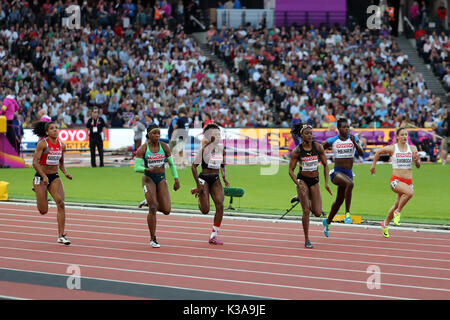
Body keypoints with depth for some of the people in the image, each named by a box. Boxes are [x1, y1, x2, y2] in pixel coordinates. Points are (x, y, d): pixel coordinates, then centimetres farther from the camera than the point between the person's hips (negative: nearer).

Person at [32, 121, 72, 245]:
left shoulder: (62, 146, 4)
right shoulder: (42, 144, -12)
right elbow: (35, 162, -17)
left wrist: (65, 173, 0)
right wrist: (44, 176, -29)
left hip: (55, 177, 4)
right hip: (41, 177, -4)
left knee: (61, 203, -17)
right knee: (43, 211, -1)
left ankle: (61, 236, -14)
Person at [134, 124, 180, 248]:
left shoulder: (164, 146, 2)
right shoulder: (143, 149, -7)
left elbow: (171, 164, 10)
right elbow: (136, 167, -12)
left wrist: (176, 179, 2)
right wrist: (149, 170, -30)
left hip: (161, 179, 3)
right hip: (148, 178, -3)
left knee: (166, 210, -6)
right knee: (153, 208, -15)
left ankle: (150, 203, 28)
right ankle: (153, 239, -4)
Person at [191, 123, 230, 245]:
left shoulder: (221, 148, 6)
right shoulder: (204, 149, -10)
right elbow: (194, 166, -9)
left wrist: (224, 177, 7)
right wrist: (198, 184, -13)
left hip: (216, 179, 5)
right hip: (204, 178, -5)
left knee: (220, 205, -13)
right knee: (205, 210, -6)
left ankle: (214, 236, -5)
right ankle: (198, 192, 30)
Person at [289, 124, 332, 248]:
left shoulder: (318, 147, -5)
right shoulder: (297, 151, -10)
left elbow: (325, 165, 3)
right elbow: (291, 170, -6)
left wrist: (326, 183, -5)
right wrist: (298, 184, -20)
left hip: (315, 181, 3)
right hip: (302, 180, -3)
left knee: (318, 213, -1)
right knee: (306, 211, -13)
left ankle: (304, 201, 33)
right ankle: (307, 240, -1)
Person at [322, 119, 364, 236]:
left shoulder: (353, 139, 3)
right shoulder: (332, 141, -3)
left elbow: (361, 153, -10)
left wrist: (354, 143, -23)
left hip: (348, 173, 4)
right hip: (337, 173, -4)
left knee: (339, 201, 15)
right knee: (349, 184, -36)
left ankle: (327, 222, 38)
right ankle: (347, 213, -29)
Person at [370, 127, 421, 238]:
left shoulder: (412, 149, 4)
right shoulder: (392, 149, -4)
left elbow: (418, 166, 6)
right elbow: (378, 152, 14)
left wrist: (416, 160, -16)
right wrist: (373, 165, 21)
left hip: (408, 181, 4)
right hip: (396, 180, -4)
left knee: (397, 205, 14)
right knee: (410, 192, -33)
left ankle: (385, 224, 37)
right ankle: (398, 212, -12)